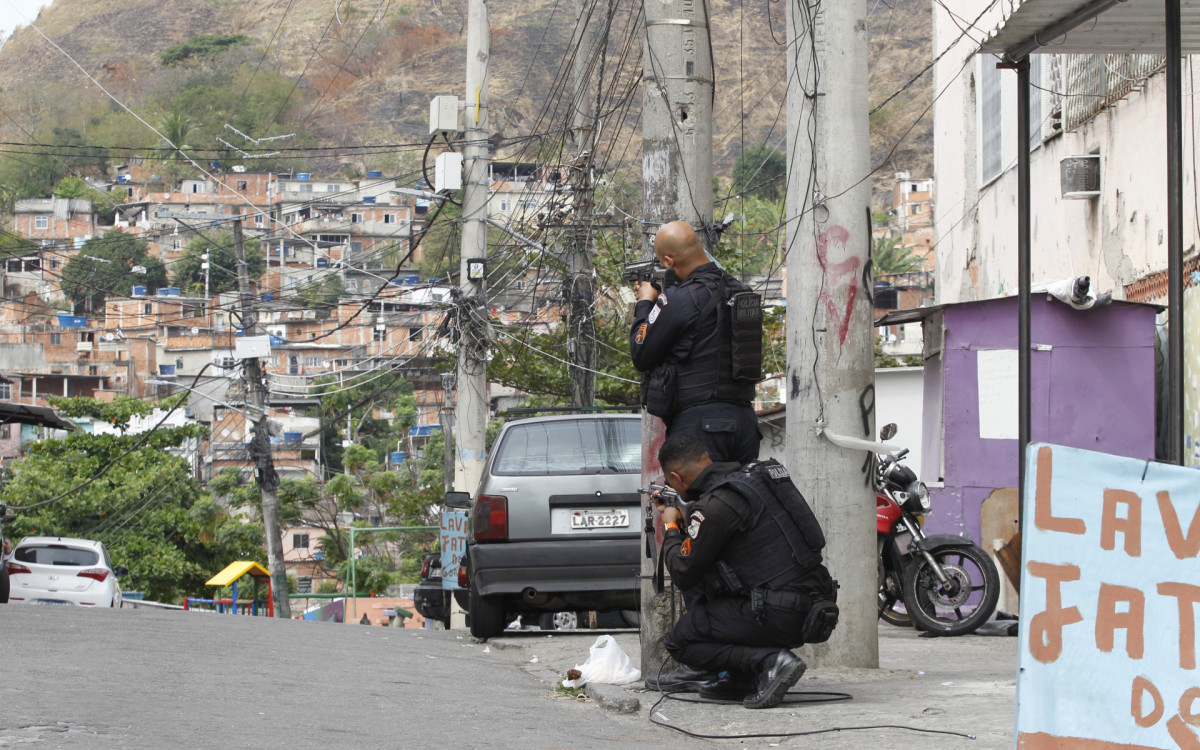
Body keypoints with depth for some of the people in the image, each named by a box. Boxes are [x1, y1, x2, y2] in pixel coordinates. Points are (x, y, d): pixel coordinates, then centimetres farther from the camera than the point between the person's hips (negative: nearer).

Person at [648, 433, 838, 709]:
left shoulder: (715, 504, -15)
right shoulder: (753, 477, 12)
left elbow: (684, 574, -6)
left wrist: (671, 527, 10)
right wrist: (681, 517, 32)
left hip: (781, 618, -9)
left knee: (680, 642, 2)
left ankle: (770, 661, -13)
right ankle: (742, 678, 19)